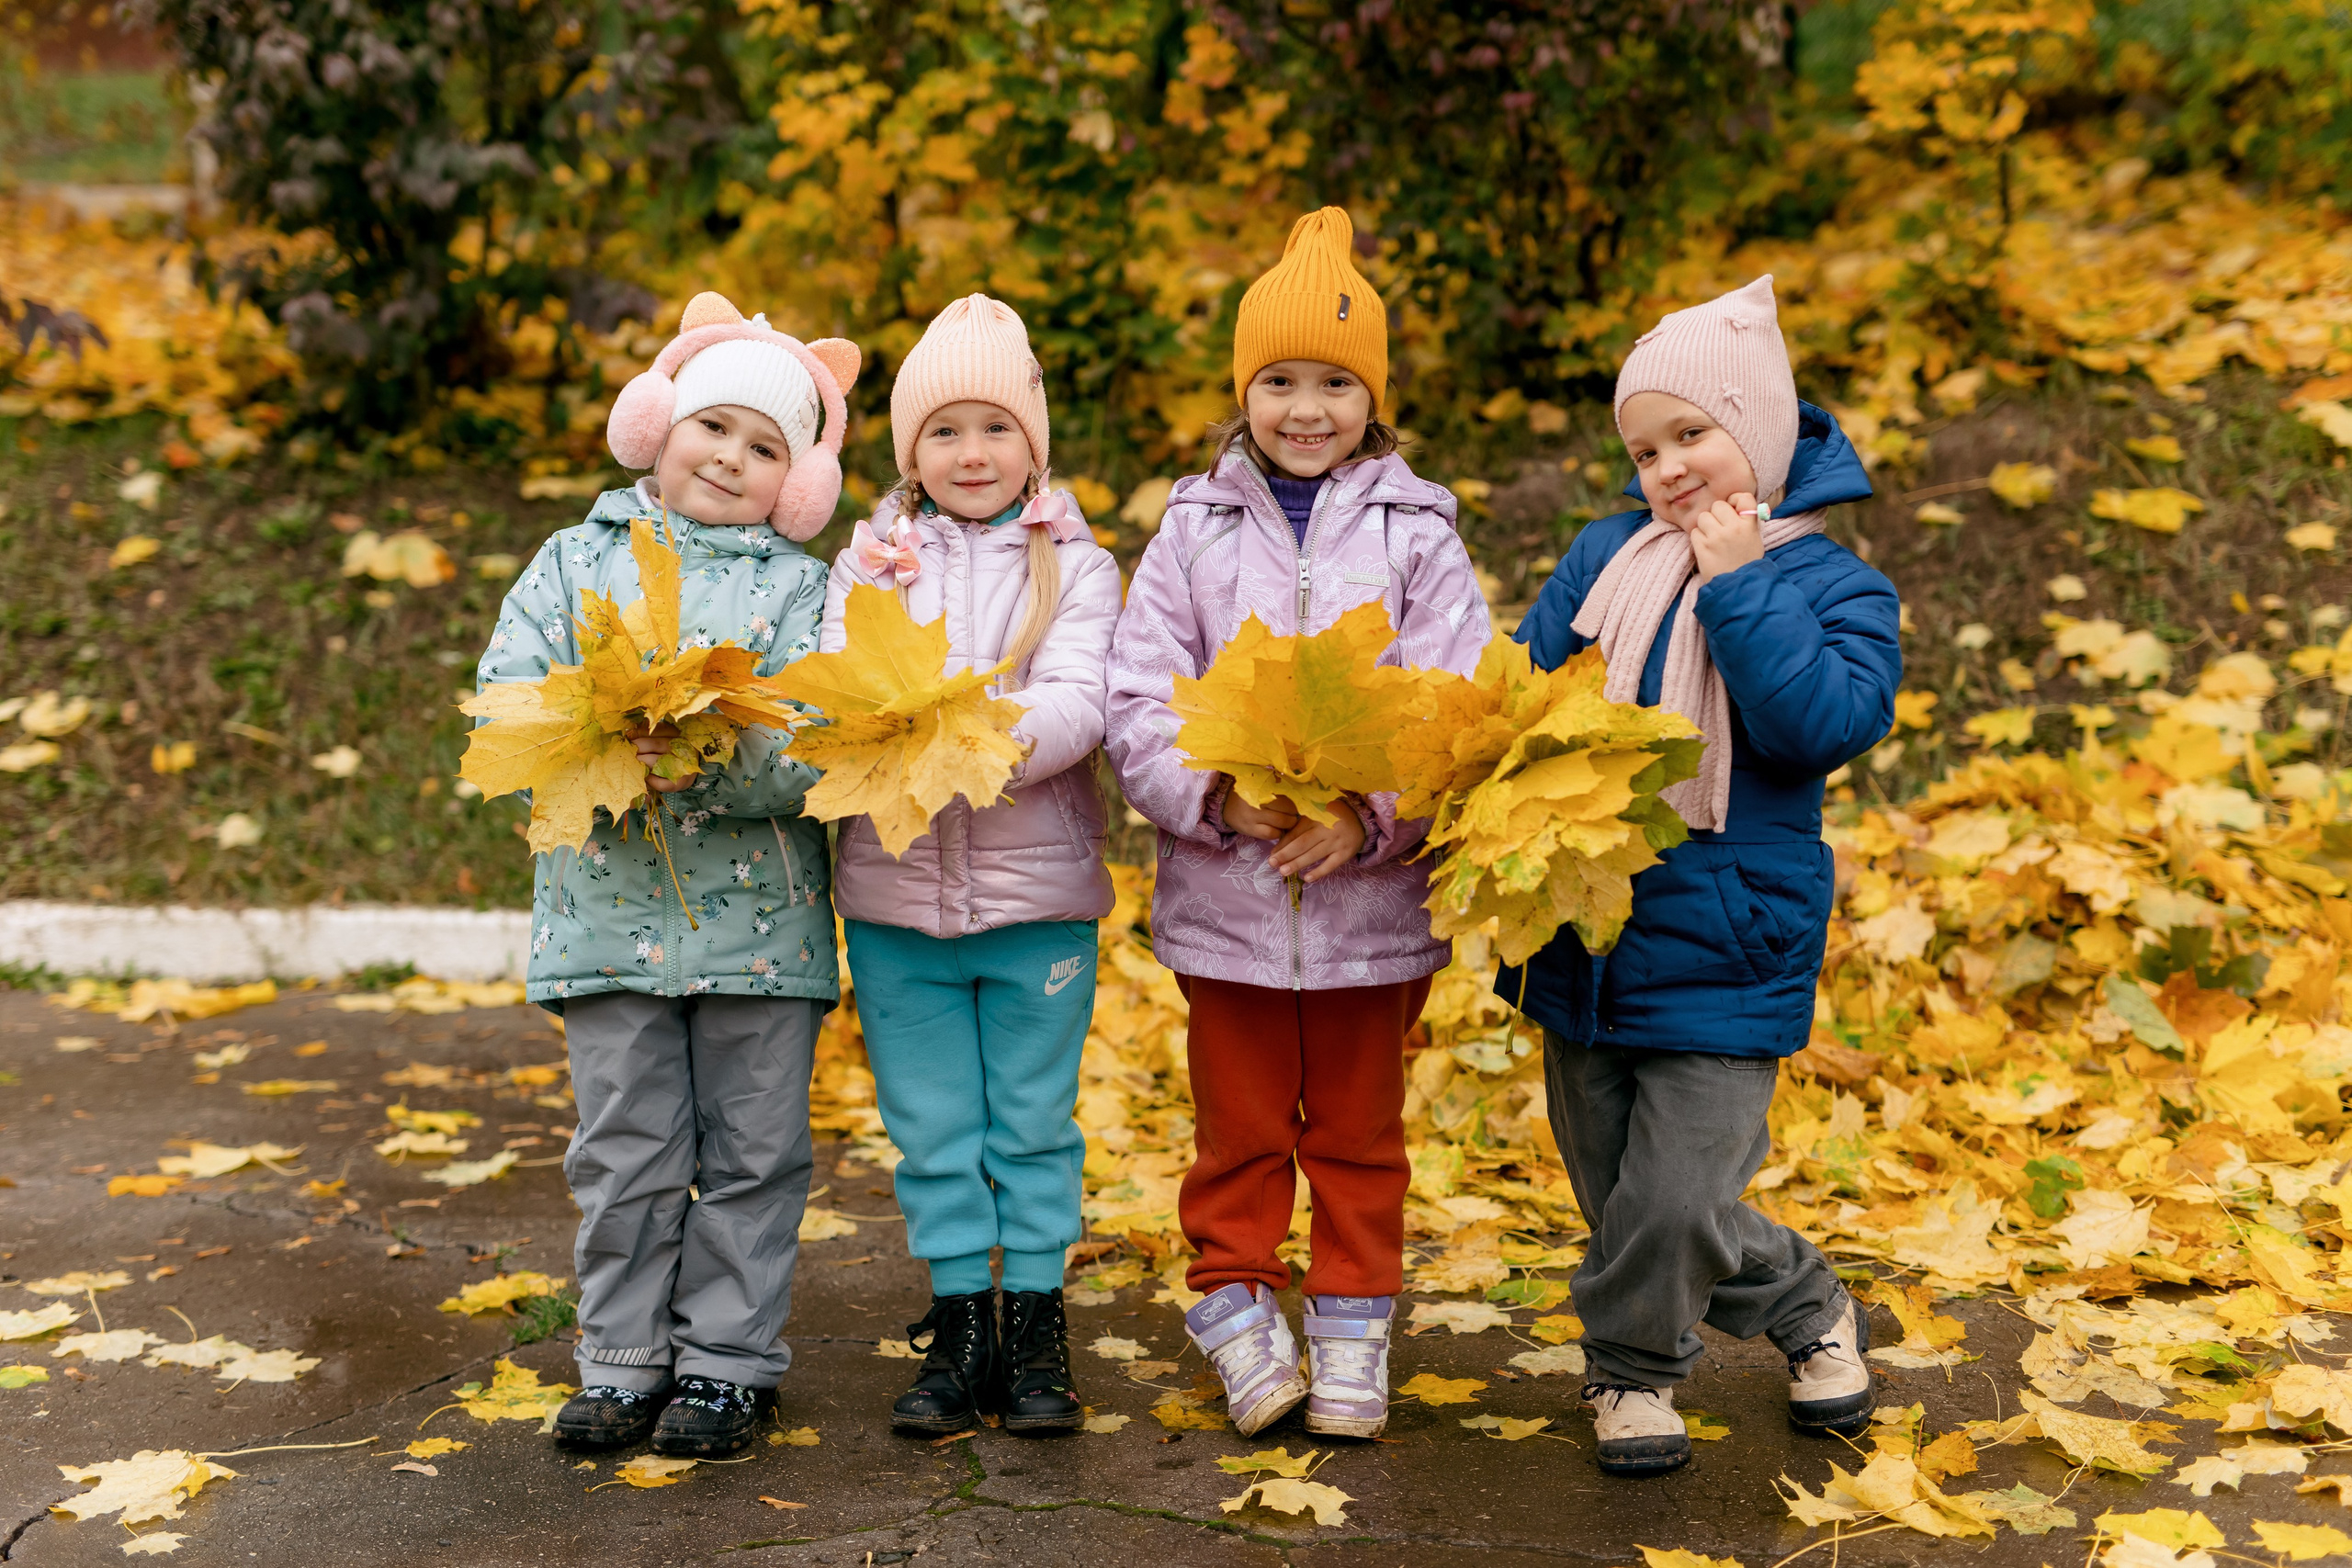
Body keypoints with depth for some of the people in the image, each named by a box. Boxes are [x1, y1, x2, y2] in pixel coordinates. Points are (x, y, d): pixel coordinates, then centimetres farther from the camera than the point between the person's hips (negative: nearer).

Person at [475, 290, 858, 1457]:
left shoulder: (799, 589, 3)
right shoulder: (576, 560, 8)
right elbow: (507, 703, -3)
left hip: (761, 917, 0)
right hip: (609, 912, 1)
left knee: (751, 1154, 7)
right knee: (625, 1154, 7)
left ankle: (727, 1360, 20)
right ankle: (621, 1360, 20)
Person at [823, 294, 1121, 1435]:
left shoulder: (1073, 564, 2)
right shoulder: (869, 560, 8)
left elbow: (1081, 702, -11)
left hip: (1037, 890, -2)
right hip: (895, 891, 2)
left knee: (1034, 1125, 7)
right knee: (931, 1130, 9)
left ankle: (1036, 1330, 19)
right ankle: (959, 1331, 20)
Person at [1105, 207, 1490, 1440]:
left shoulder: (1415, 537, -1)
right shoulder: (1195, 530, 1)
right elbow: (1137, 705, -4)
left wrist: (1371, 818, -20)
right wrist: (1221, 798, -20)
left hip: (1374, 899, 0)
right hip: (1224, 895, 0)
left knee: (1358, 1132, 13)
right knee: (1239, 1129, 12)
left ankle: (1353, 1334, 28)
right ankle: (1236, 1311, 29)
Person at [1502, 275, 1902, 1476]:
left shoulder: (1835, 587, -4)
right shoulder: (1606, 558, 5)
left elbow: (1825, 724, -21)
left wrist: (1737, 584, -19)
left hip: (1730, 948, -4)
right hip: (1582, 929, 4)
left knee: (1674, 1198, -7)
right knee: (1616, 1192, 12)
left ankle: (1631, 1365, 24)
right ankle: (1810, 1310, 32)